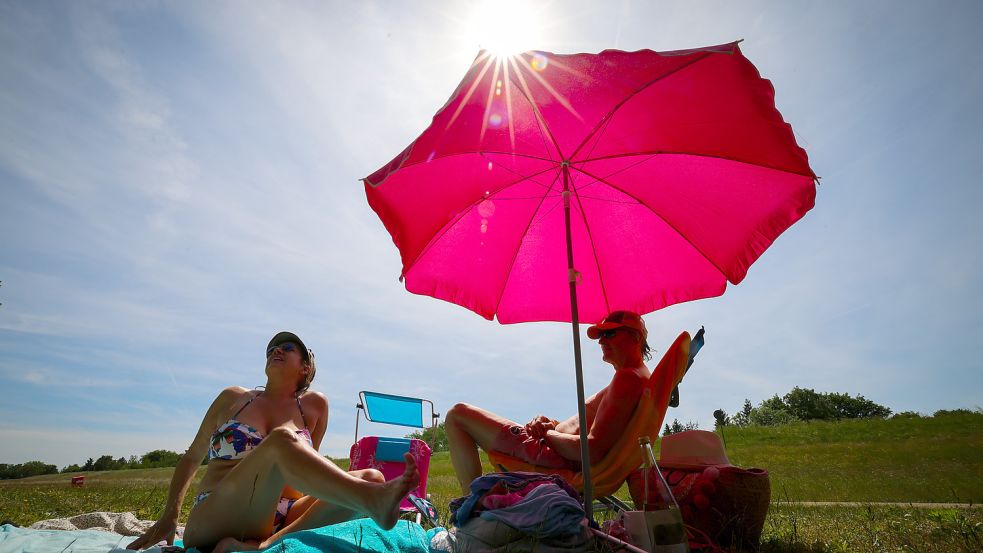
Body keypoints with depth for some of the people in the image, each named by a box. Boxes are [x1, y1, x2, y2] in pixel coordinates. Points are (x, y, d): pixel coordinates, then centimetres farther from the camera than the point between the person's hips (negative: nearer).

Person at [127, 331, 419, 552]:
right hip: (213, 519, -2)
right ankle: (373, 501, -54)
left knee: (371, 478, -22)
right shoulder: (233, 398, 13)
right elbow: (192, 457, 22)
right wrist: (169, 516, 13)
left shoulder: (314, 405, 12)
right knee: (282, 438, -31)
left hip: (278, 520, 2)